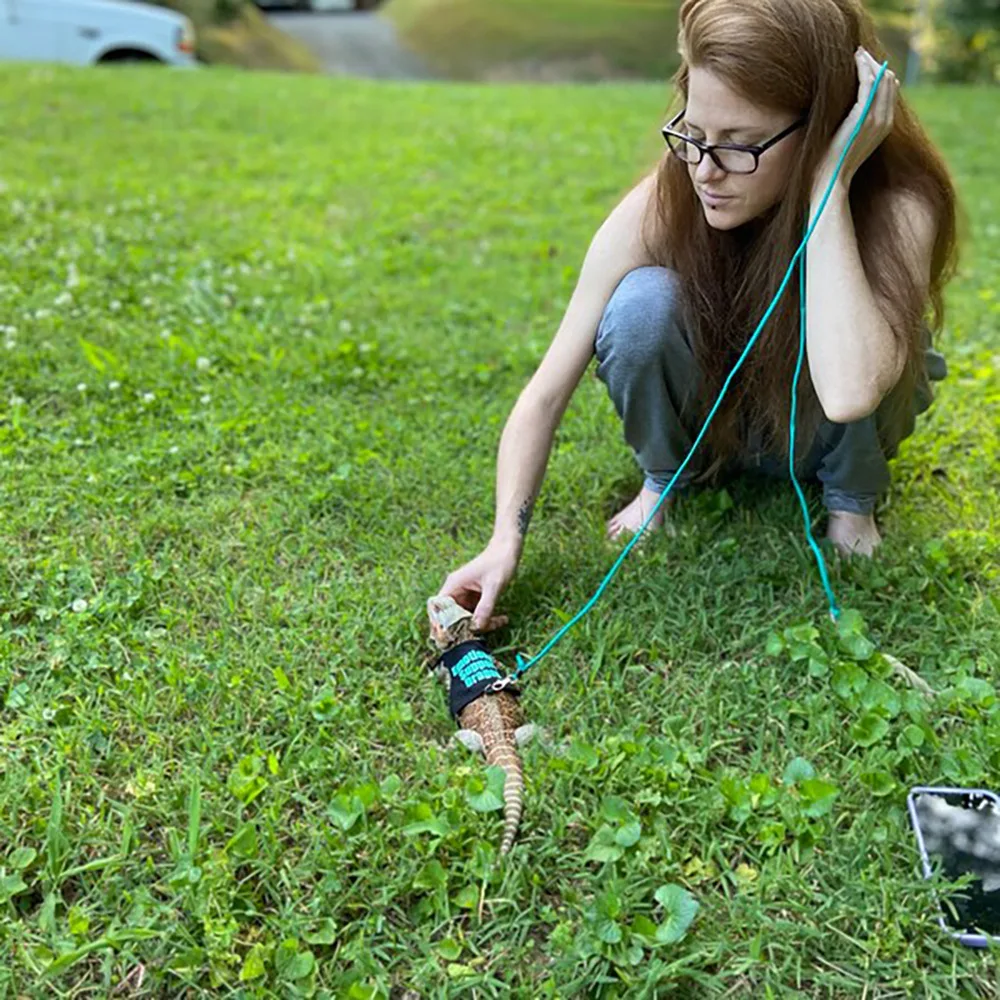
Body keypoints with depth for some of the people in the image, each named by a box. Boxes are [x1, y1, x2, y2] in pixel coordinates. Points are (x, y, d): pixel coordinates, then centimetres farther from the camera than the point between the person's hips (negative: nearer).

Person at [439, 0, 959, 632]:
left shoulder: (896, 207, -31)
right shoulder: (660, 206, -27)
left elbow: (849, 393, -50)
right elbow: (546, 393, -25)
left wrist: (830, 182, -45)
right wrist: (507, 539, -37)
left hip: (822, 432, 0)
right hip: (703, 420, 1)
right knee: (643, 303, -32)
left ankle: (851, 496, -4)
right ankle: (664, 478, -2)